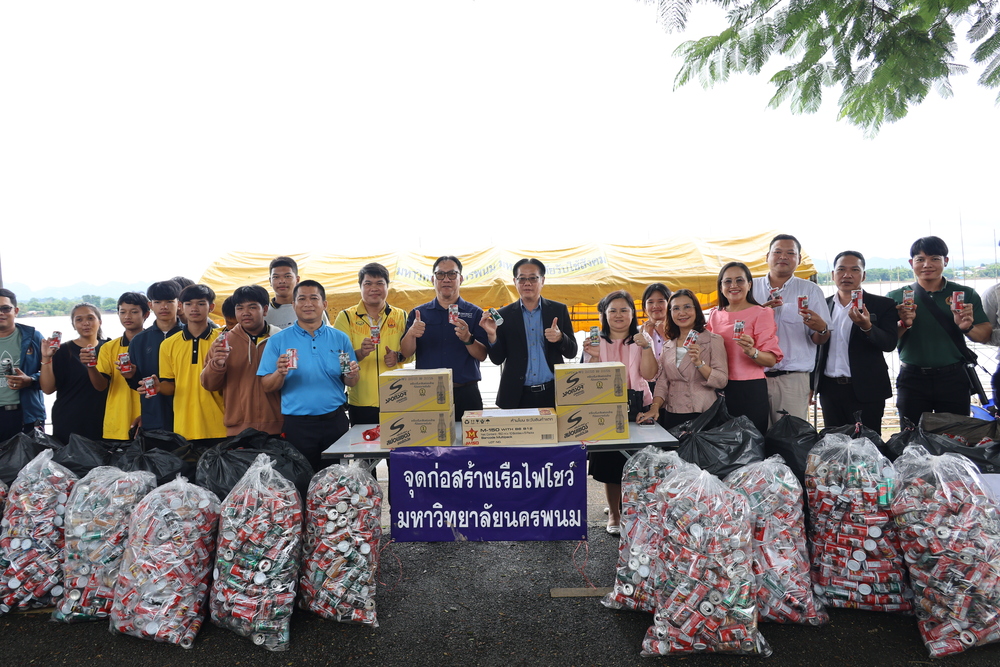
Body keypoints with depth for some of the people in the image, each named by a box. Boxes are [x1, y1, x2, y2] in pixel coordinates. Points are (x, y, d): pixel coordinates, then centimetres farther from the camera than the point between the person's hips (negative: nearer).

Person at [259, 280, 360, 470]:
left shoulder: (340, 338, 6)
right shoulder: (278, 340, 2)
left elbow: (351, 383, 9)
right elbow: (267, 386, 0)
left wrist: (351, 374, -12)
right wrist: (280, 373, -19)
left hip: (335, 420, 2)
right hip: (297, 424, -1)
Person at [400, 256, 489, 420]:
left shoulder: (475, 313, 5)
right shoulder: (418, 313, 9)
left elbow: (482, 356, -2)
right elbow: (406, 353, 0)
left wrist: (468, 339, -22)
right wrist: (411, 334, -20)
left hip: (465, 394, 0)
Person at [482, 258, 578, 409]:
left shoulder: (559, 310, 5)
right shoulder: (504, 315, 4)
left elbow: (572, 352, 5)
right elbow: (497, 359, 3)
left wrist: (559, 338, -15)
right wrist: (492, 335, -15)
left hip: (553, 395, 1)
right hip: (516, 397, 0)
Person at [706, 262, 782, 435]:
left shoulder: (761, 313, -4)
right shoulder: (715, 314, 9)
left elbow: (772, 360, -10)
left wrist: (752, 352, -28)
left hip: (750, 390, -4)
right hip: (719, 389, 4)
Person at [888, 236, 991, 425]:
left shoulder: (966, 294, 6)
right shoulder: (896, 297, 3)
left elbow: (986, 335, 2)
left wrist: (967, 327, -18)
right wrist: (904, 324, -20)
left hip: (953, 379, 1)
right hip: (912, 379, 0)